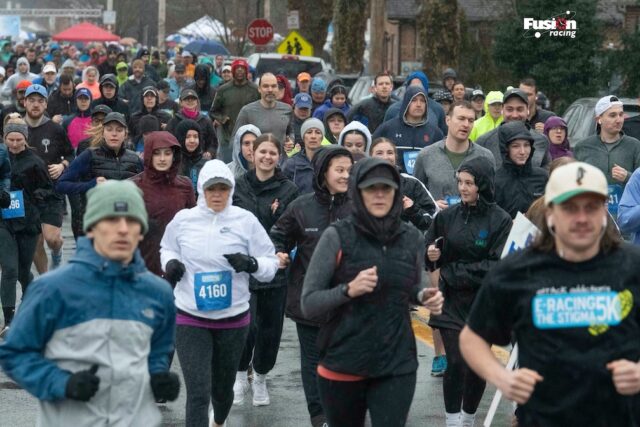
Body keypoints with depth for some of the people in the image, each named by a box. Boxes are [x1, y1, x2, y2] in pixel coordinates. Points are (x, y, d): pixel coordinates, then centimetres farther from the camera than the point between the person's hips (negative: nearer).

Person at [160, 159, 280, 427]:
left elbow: (271, 265, -2)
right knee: (198, 393, -11)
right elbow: (167, 249, 18)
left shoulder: (246, 220, -6)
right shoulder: (183, 219, -2)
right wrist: (170, 263, -5)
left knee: (223, 387, 19)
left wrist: (251, 263, -23)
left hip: (233, 319, 1)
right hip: (190, 319, -1)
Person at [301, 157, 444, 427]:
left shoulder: (412, 238, 2)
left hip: (397, 365, 2)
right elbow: (308, 304, -8)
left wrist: (425, 297, -4)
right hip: (342, 363, -1)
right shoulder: (337, 237, -8)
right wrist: (349, 290, -24)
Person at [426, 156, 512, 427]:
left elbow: (498, 265, -13)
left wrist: (452, 272, -12)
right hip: (451, 303, 1)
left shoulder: (501, 221, -8)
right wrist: (432, 255, -12)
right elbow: (428, 252, 12)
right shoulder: (447, 216, 1)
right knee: (456, 364, -9)